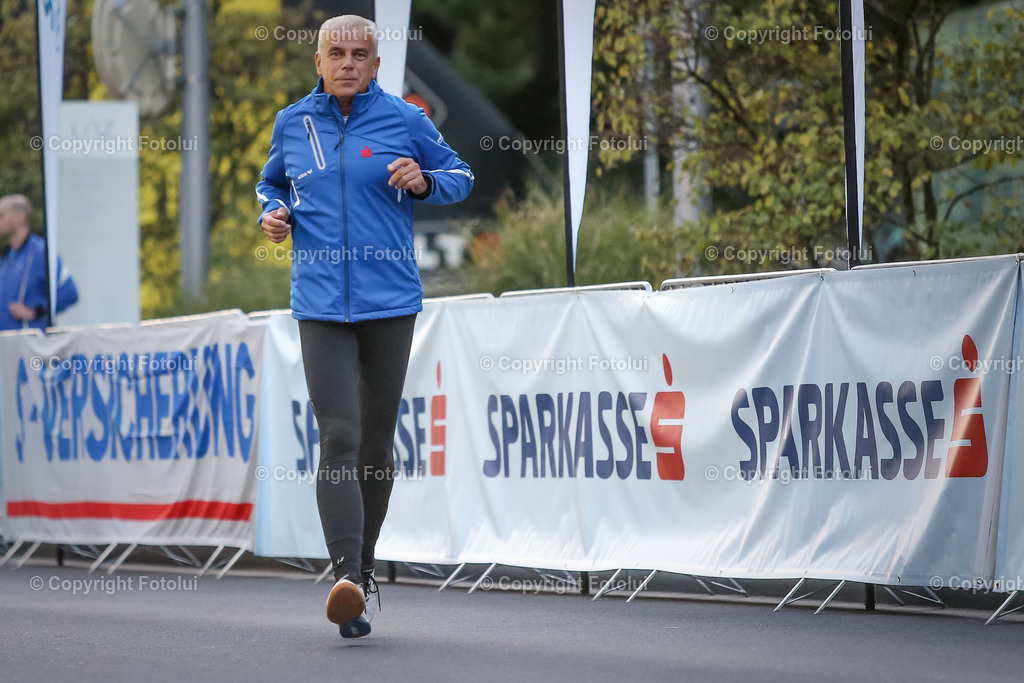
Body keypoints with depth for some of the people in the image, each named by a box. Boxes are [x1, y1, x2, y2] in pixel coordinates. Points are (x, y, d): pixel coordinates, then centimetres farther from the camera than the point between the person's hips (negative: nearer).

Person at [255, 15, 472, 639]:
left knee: (376, 443, 8)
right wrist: (273, 213, 5)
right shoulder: (292, 123, 9)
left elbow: (460, 175, 14)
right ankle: (348, 577, -26)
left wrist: (424, 182, -8)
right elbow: (271, 183, 27)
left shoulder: (405, 120, 3)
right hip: (320, 305, 0)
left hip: (390, 302, 0)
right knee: (339, 439, -14)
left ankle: (363, 569, 24)